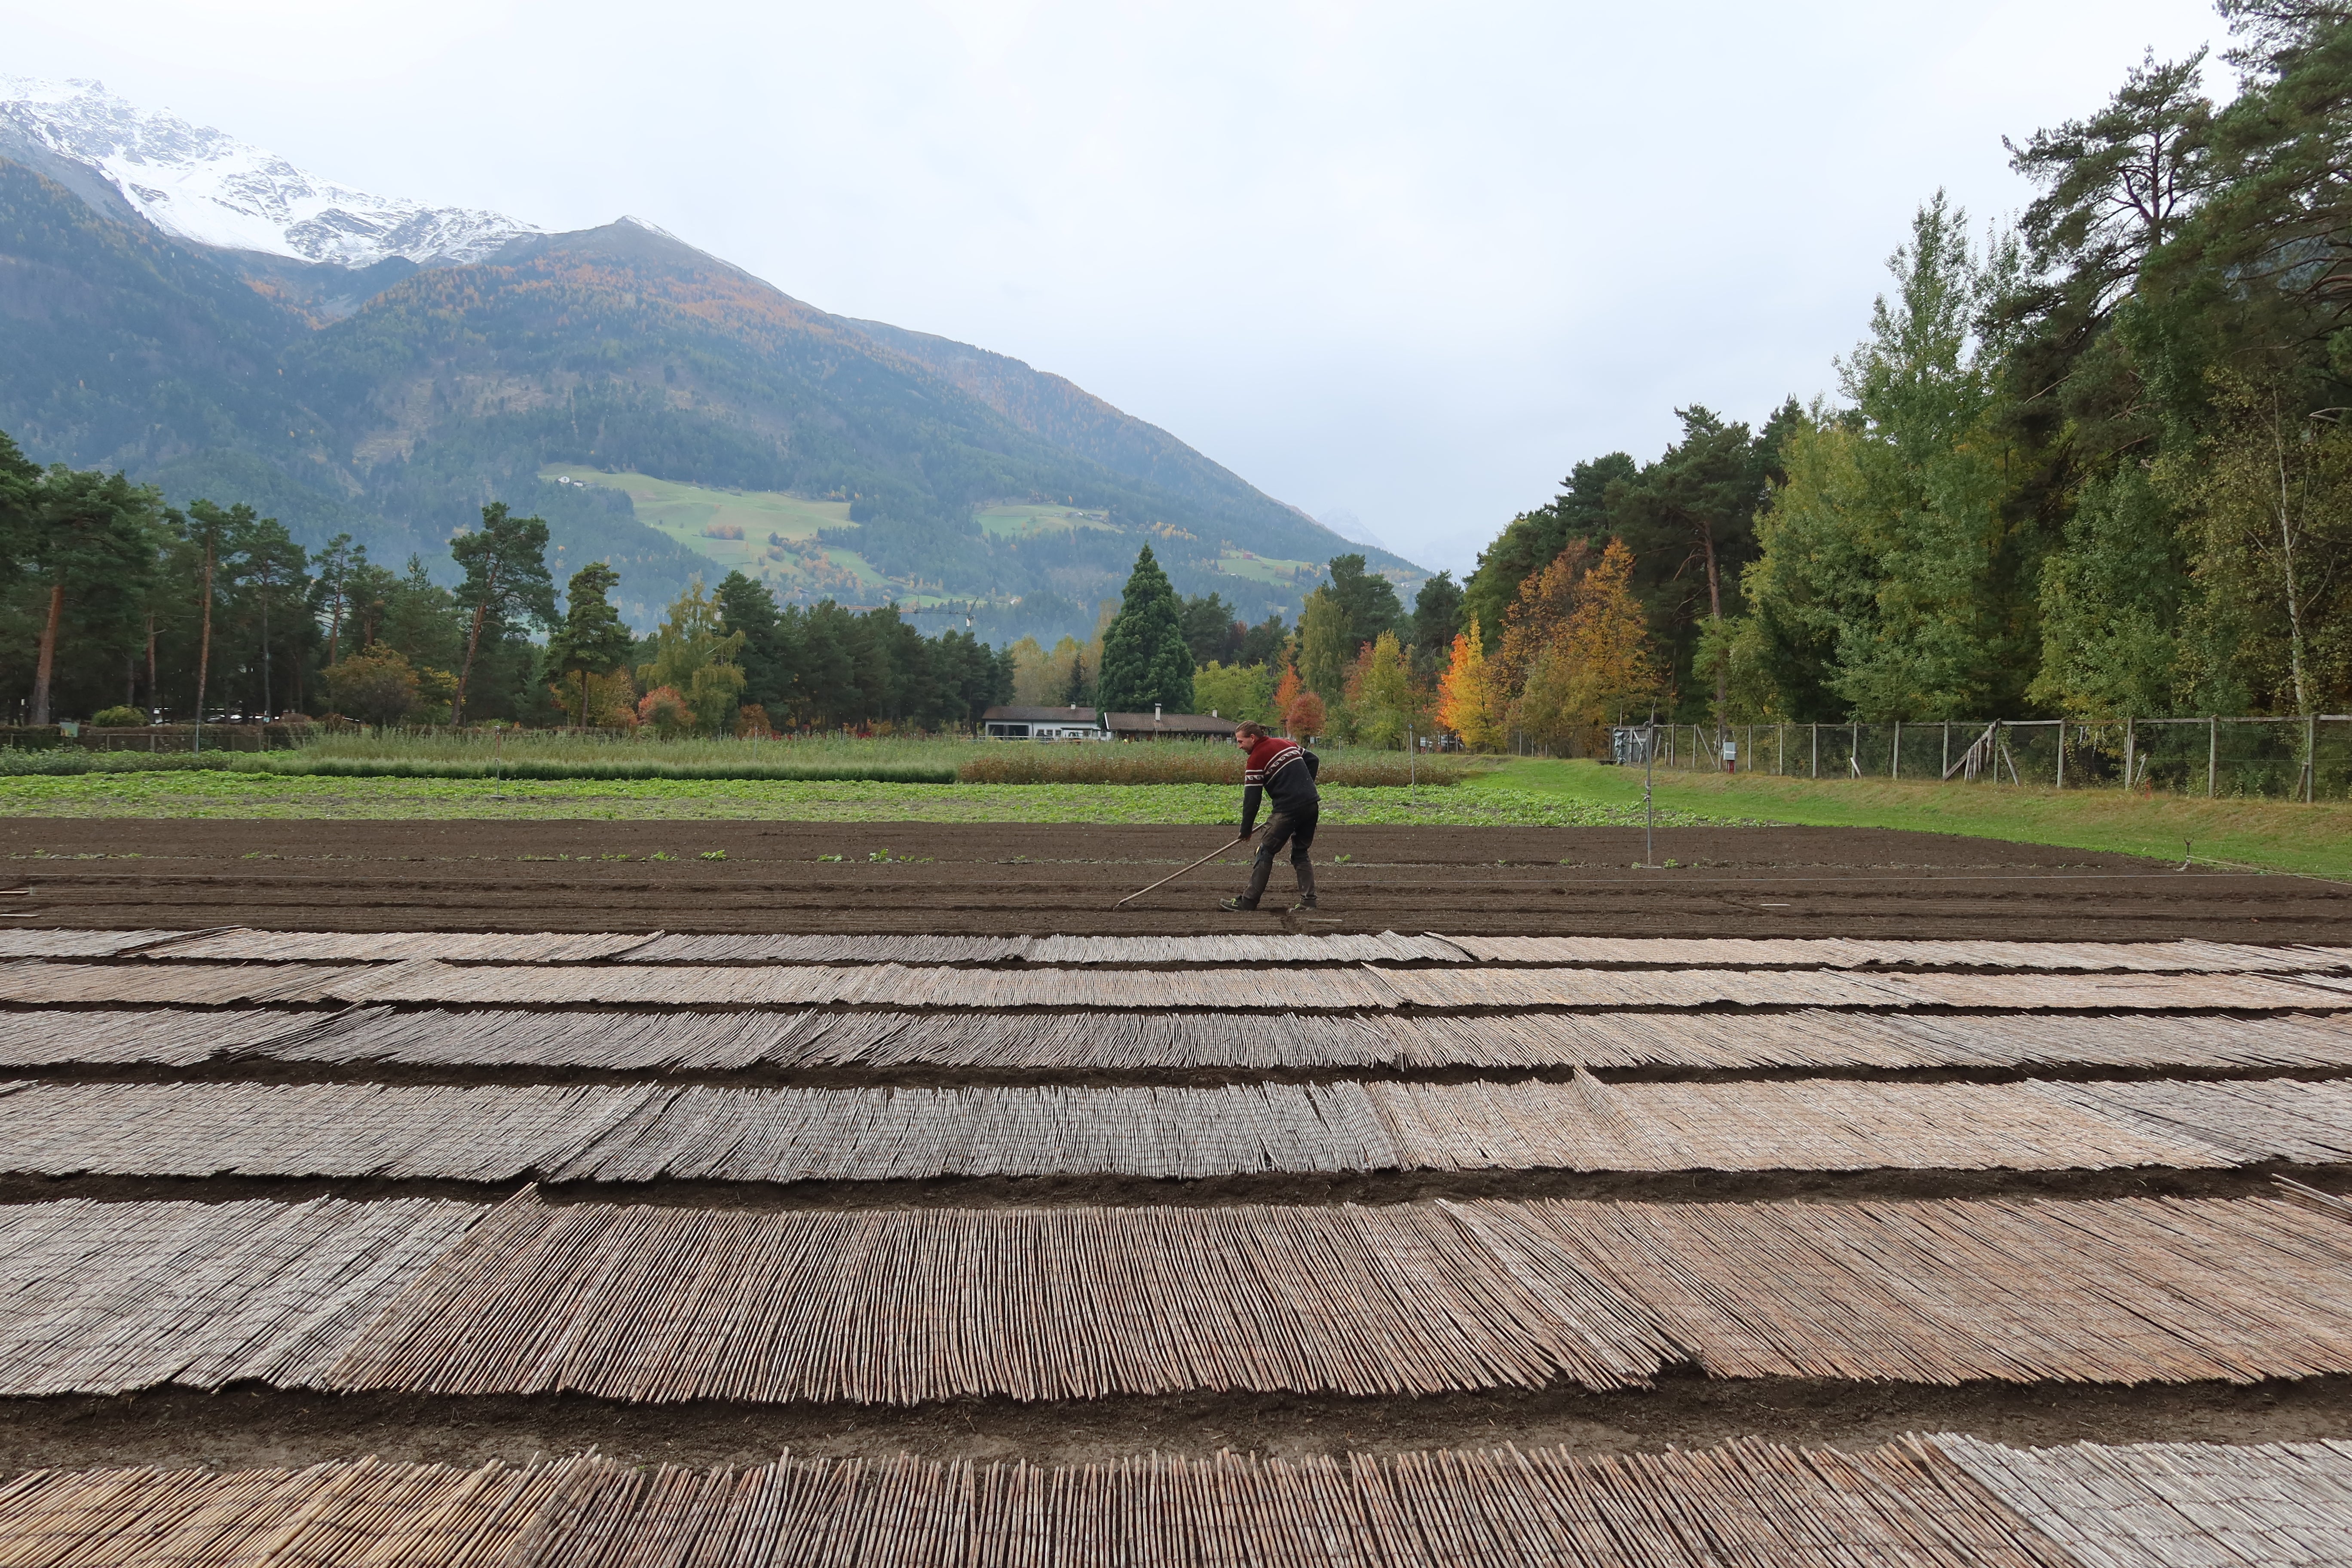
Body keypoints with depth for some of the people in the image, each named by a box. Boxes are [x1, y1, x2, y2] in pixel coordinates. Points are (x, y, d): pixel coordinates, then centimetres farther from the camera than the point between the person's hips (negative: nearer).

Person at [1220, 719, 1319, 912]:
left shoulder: (1256, 759, -4)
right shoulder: (1288, 744, 16)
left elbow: (1251, 798, -4)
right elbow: (1312, 761, 21)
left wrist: (1246, 830, 3)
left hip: (1289, 808, -7)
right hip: (1313, 804, 7)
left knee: (1266, 851, 1)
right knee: (1300, 853, 17)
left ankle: (1249, 901, 2)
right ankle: (1308, 901, 9)